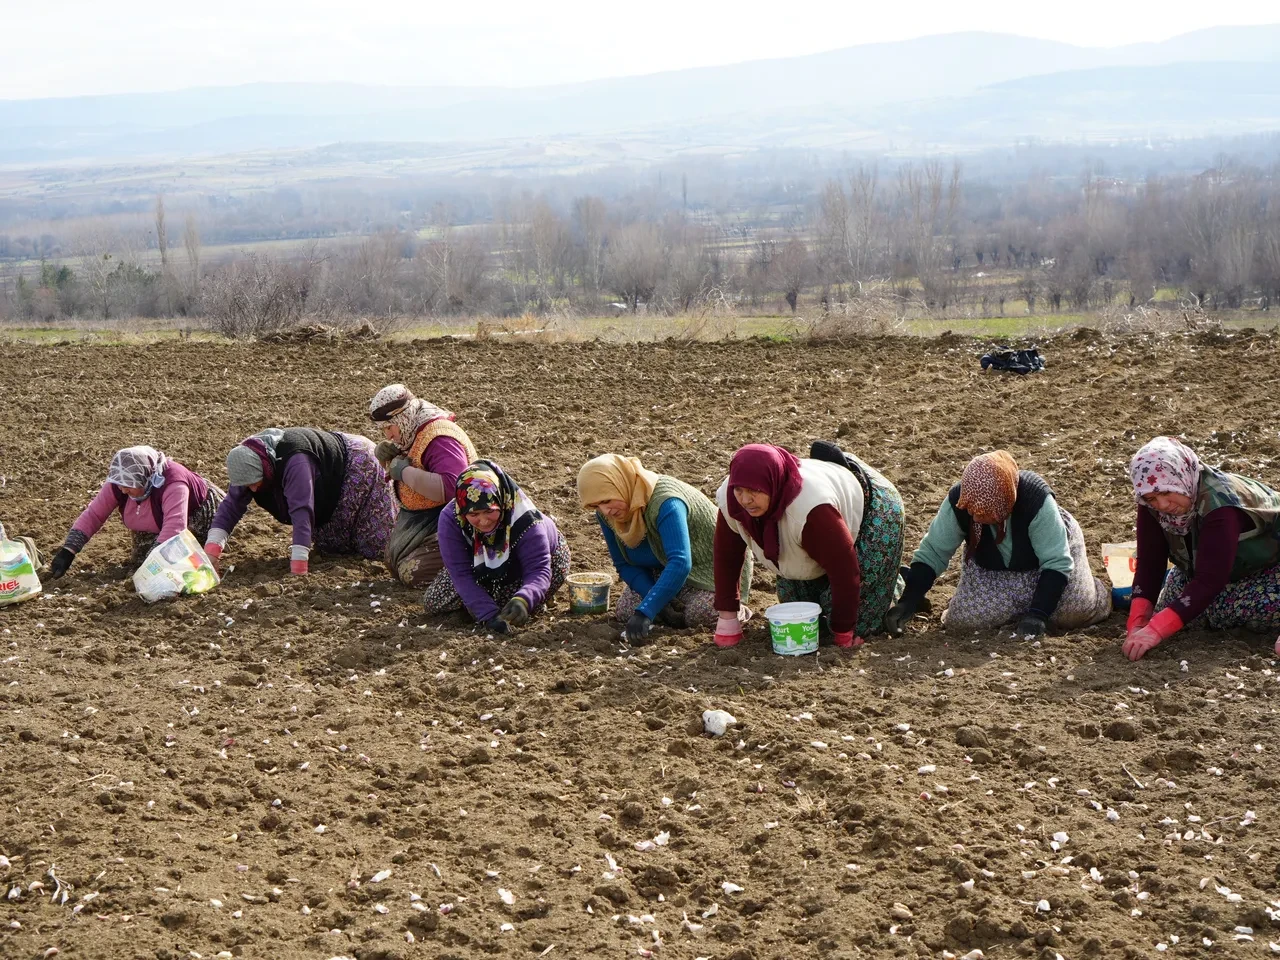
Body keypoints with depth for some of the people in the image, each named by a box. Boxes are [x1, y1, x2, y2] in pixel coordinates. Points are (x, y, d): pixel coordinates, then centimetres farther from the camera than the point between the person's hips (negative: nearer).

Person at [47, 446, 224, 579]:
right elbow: (93, 515, -20)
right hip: (154, 527, 5)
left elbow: (174, 527, -54)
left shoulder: (172, 484, -43)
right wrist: (67, 552, -28)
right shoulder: (118, 484, -24)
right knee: (139, 559, -5)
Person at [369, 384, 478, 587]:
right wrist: (387, 458, 0)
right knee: (394, 565, 12)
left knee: (412, 573, -18)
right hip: (421, 520, 11)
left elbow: (451, 488, -40)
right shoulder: (413, 433, 6)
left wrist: (404, 471, -30)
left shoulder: (439, 439, -25)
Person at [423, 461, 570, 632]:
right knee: (433, 603, -4)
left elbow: (538, 569, -40)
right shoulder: (450, 520, -33)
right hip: (481, 570, 4)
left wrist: (522, 601, -63)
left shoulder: (525, 519, -39)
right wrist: (489, 615, -45)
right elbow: (461, 574, -33)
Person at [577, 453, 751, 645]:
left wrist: (645, 612, -55)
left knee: (699, 615, -30)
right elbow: (624, 565, -7)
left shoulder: (665, 503, -38)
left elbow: (680, 564, -49)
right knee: (625, 611, -10)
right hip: (661, 569, 7)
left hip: (711, 566, -6)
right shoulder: (606, 514, -15)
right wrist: (659, 600, -24)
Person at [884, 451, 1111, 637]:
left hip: (1052, 548, -2)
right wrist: (907, 602, -28)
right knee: (963, 620, -17)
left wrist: (1038, 614, -40)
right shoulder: (957, 502, -30)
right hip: (991, 567, 3)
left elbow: (1057, 562, -32)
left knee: (1077, 611, -24)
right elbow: (932, 552, -19)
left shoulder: (1036, 500, -38)